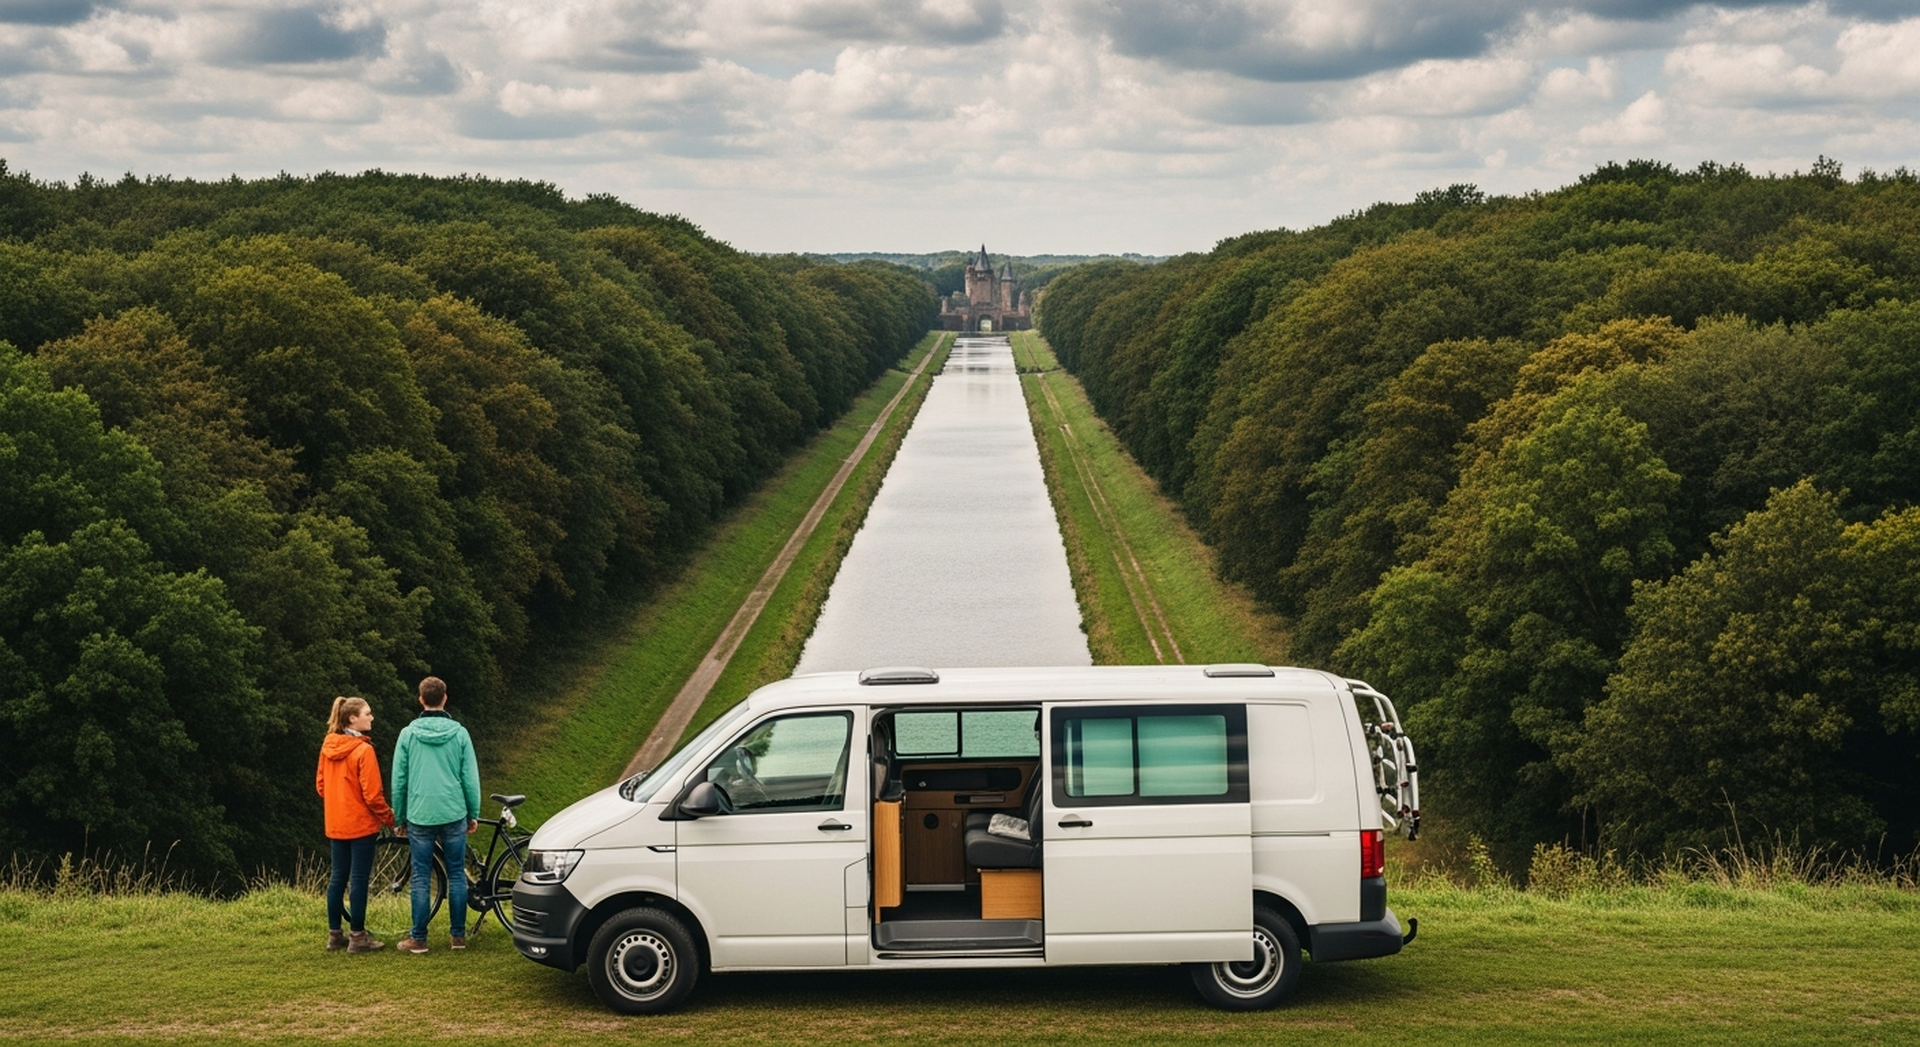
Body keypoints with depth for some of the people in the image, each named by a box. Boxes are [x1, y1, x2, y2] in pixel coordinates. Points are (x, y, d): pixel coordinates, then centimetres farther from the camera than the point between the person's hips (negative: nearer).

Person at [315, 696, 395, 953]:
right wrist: (389, 817, -4)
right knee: (359, 879, -1)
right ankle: (358, 937, 2)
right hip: (361, 824, -7)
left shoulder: (328, 746, 3)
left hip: (336, 824, 7)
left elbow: (321, 785, 11)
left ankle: (334, 934, 18)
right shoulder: (363, 750, -18)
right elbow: (372, 794, -17)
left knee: (338, 877, 13)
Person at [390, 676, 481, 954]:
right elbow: (470, 777, 1)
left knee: (422, 879, 4)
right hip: (454, 814, 0)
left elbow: (399, 780, 3)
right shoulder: (458, 733, -2)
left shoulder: (408, 734, -1)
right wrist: (474, 814, 11)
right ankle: (458, 935, 11)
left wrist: (399, 817, 13)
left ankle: (418, 939, 6)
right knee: (456, 875, 9)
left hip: (419, 816, 0)